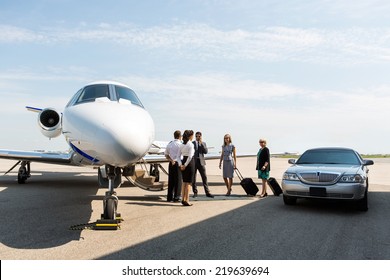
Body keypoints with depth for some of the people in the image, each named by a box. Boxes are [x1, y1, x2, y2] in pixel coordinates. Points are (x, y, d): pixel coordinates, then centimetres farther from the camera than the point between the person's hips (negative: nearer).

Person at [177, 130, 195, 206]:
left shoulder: (182, 145, 9)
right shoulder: (191, 144, -13)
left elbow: (178, 156, 5)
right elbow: (190, 157, -22)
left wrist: (181, 165, -2)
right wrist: (185, 165, -14)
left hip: (183, 162, 7)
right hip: (190, 163, -7)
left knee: (184, 182, 15)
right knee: (188, 183, 0)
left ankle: (183, 199, 20)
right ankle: (186, 201, 4)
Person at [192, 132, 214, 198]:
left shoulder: (203, 143, 10)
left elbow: (206, 151, -6)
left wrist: (201, 143, -11)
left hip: (201, 162, 1)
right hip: (193, 162, -1)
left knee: (204, 177, 0)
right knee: (193, 178, 2)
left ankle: (207, 192, 4)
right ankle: (195, 192, 12)